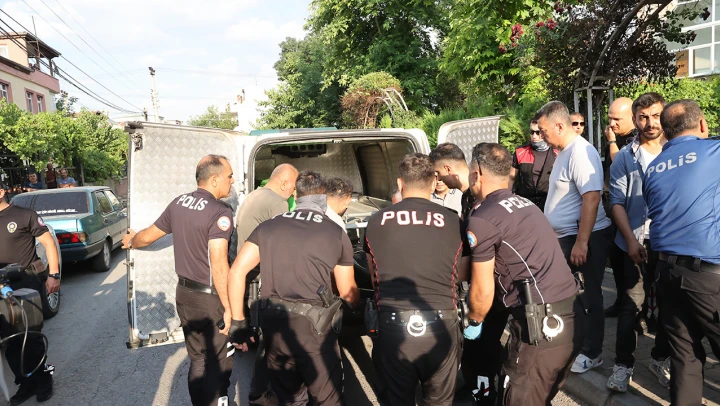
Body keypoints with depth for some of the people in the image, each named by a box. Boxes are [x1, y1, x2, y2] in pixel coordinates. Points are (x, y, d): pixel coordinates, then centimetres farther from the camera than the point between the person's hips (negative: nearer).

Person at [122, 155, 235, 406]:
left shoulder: (178, 203, 2)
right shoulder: (220, 212, -21)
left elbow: (149, 236, 15)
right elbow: (218, 265, -28)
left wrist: (131, 242, 37)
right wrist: (229, 307, -22)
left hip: (184, 292, 7)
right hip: (210, 297, -7)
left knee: (198, 358, 21)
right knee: (218, 360, 10)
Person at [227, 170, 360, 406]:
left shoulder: (268, 226, 10)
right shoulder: (337, 234, 2)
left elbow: (237, 272, 4)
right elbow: (348, 294, 9)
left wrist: (238, 321, 10)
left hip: (272, 324, 4)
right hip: (312, 326, -3)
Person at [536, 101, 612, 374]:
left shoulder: (581, 152, -19)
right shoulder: (565, 151, 12)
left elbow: (591, 198, -26)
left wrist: (581, 242, -27)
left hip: (585, 238, -9)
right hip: (566, 237, 9)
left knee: (588, 297, 5)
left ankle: (591, 354, 19)